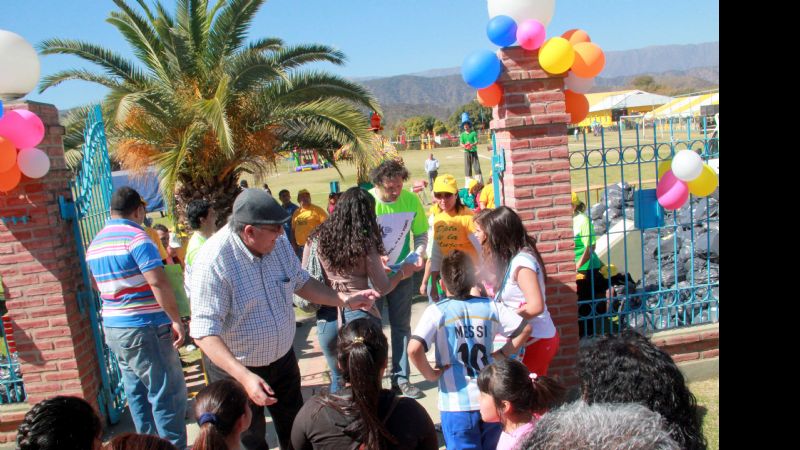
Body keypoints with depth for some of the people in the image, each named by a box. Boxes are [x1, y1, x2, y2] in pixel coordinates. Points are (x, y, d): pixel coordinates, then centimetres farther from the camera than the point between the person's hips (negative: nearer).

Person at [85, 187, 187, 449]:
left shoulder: (94, 244, 12)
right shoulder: (136, 237, -15)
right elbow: (158, 282, -23)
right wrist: (176, 319, -18)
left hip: (112, 327, 9)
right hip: (145, 328, -9)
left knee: (137, 392, 18)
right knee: (168, 394, -1)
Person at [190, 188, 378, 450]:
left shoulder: (278, 242, -10)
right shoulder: (213, 262, -29)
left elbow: (301, 282, 5)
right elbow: (205, 333, -31)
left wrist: (346, 300, -4)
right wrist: (245, 377, -41)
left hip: (282, 357, 5)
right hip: (235, 368, -5)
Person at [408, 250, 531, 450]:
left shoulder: (436, 311, -11)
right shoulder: (490, 306, -1)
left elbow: (414, 349, -24)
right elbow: (525, 328, 5)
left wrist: (430, 374, -9)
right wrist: (501, 354, 7)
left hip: (457, 405, -3)